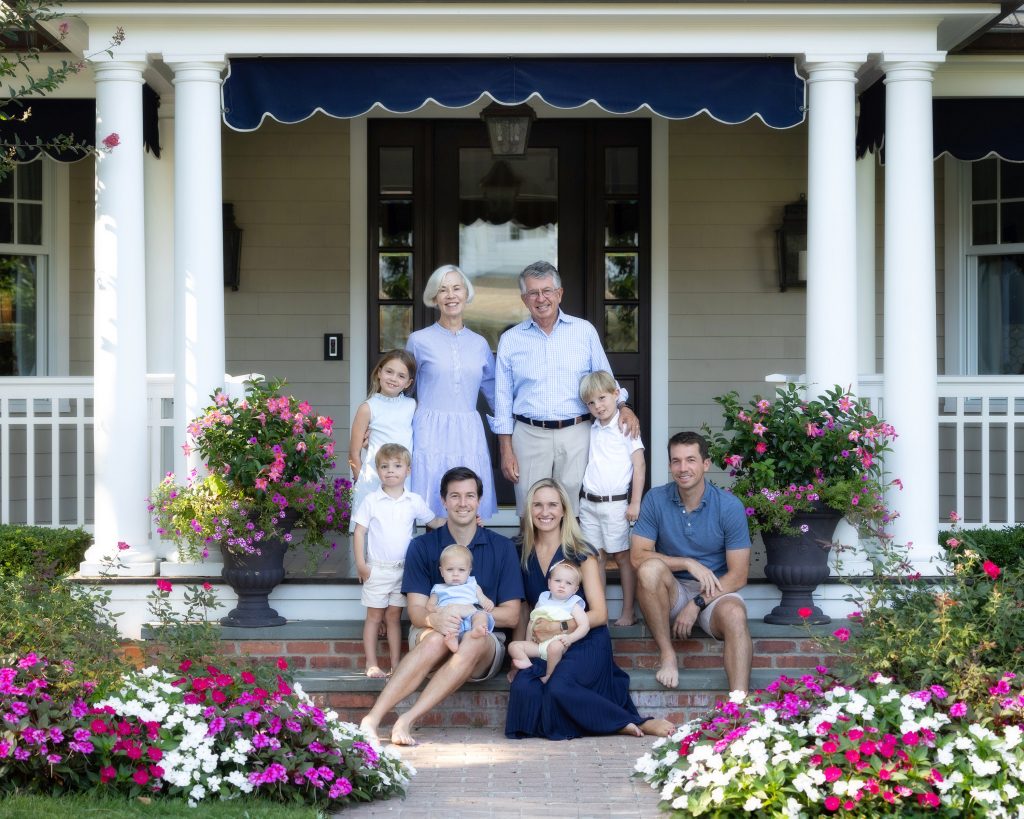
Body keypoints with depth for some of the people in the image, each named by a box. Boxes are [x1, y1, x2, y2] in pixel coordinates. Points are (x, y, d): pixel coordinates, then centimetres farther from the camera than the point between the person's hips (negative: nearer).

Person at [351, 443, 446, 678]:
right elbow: (359, 532, -3)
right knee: (374, 616, 4)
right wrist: (360, 564, -9)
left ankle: (396, 665, 12)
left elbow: (434, 522, 12)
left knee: (394, 616, 9)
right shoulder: (372, 501, -5)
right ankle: (371, 665, 8)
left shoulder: (414, 502, 2)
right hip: (377, 569, -2)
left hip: (404, 569, 2)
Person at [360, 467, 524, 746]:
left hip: (485, 645, 0)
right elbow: (416, 611, -4)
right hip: (429, 637, 0)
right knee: (436, 638, -36)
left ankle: (407, 720, -42)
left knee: (474, 641, -36)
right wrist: (434, 619, -29)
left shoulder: (501, 548, 6)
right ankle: (372, 720, -46)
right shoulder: (423, 547, 6)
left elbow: (511, 615, 0)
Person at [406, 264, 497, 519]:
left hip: (469, 438, 3)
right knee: (435, 518, -6)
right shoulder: (419, 341, 4)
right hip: (432, 435, -3)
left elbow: (493, 391, 21)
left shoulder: (479, 344, 12)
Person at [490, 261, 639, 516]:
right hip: (530, 435, 0)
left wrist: (622, 406, -6)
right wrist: (506, 451, 4)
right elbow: (503, 399, 9)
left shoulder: (584, 331, 7)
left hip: (576, 435, 0)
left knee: (573, 512, -2)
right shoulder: (510, 340, 8)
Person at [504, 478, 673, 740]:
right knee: (522, 687, -29)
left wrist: (559, 627, -16)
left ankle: (632, 724, -17)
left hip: (586, 643, -4)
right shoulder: (524, 555, 12)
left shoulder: (580, 554, 1)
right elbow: (522, 613, 15)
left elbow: (599, 615, -4)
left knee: (559, 687, -35)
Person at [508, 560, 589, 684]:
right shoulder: (543, 600, 17)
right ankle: (527, 664, -35)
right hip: (538, 644, 5)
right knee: (513, 646, -9)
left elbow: (585, 625, -7)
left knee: (555, 646, -40)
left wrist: (570, 638, -22)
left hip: (558, 642, -5)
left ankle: (548, 676, -25)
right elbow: (532, 622, 22)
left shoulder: (573, 605, 3)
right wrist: (528, 641, 12)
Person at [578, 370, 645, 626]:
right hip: (589, 503, 5)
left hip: (616, 504, -5)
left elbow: (639, 465, -6)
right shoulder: (592, 430, 11)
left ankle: (628, 612, 4)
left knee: (623, 557, 0)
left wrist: (635, 502, -10)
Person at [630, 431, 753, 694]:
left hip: (715, 592, -1)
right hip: (672, 592, 1)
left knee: (735, 615, -35)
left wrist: (698, 603, -18)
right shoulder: (656, 500, -4)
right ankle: (667, 655, -20)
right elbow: (638, 556, -9)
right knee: (650, 568, -32)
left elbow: (738, 575, -9)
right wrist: (689, 564, -18)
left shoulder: (729, 506, -8)